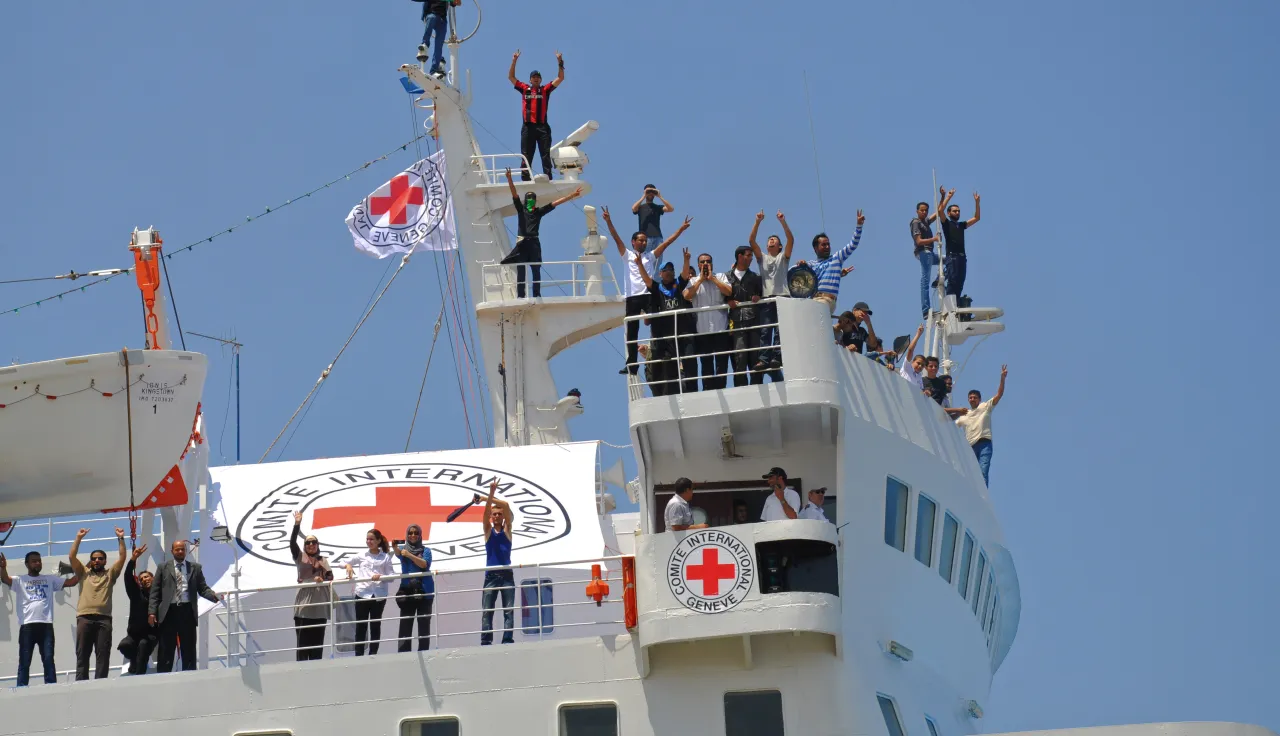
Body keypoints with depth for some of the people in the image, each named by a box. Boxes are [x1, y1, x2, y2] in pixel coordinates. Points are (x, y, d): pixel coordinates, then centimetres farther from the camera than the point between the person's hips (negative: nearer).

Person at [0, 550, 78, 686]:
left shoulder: (50, 579, 19)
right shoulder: (20, 580, 11)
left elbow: (71, 582, 15)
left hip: (46, 625, 2)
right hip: (27, 625, -2)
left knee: (48, 660, -1)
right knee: (24, 662, 0)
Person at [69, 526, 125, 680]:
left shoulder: (110, 574, 19)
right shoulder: (84, 573, 21)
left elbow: (122, 557, 10)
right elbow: (72, 556, 11)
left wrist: (120, 538, 7)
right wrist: (79, 538, 9)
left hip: (104, 618, 0)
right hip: (84, 618, 0)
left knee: (103, 655, -5)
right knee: (82, 654, -2)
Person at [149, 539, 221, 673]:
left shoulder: (195, 567, 11)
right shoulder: (163, 568, 9)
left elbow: (203, 589, 7)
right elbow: (155, 592, 6)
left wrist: (216, 596, -14)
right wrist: (152, 612, -4)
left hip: (187, 611, 1)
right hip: (169, 611, -1)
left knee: (189, 650, 4)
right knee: (166, 651, 1)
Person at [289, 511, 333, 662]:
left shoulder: (323, 560, 14)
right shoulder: (300, 557, 7)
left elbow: (330, 577, 4)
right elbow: (292, 542, -8)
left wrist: (323, 579, -18)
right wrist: (297, 524, -17)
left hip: (319, 606, 3)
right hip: (303, 605, -3)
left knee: (318, 641, 6)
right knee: (303, 641, -5)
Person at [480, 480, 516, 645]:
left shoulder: (507, 529, 8)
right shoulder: (488, 530, 8)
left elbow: (506, 506, -5)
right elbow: (486, 511, -8)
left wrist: (488, 498, -10)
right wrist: (491, 494, -22)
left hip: (506, 574, 0)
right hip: (491, 575, 0)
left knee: (508, 611, -3)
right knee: (487, 611, -5)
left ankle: (508, 640, -6)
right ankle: (485, 641, -9)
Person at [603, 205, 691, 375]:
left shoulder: (651, 256, 14)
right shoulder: (627, 256, 10)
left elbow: (666, 242, 9)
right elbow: (617, 239, 1)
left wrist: (681, 229, 2)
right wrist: (608, 222, -11)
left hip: (649, 295, 1)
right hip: (632, 297, -1)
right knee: (632, 332, 2)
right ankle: (631, 364, 4)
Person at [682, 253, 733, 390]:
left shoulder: (720, 277, 9)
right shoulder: (693, 281, 10)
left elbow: (729, 292, -7)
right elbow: (687, 296, -8)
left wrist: (712, 278, -5)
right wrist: (701, 279, -4)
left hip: (720, 328, -1)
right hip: (702, 330, 1)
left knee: (722, 363, -1)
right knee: (706, 364, 4)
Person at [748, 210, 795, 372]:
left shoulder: (783, 257, 18)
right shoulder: (762, 258, 23)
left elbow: (791, 240, 2)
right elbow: (751, 241, 10)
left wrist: (783, 222, -7)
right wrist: (758, 222, 0)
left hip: (782, 297, -2)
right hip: (766, 298, 2)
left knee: (780, 330, -10)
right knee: (764, 330, -9)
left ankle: (777, 357, -15)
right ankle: (763, 359, -17)